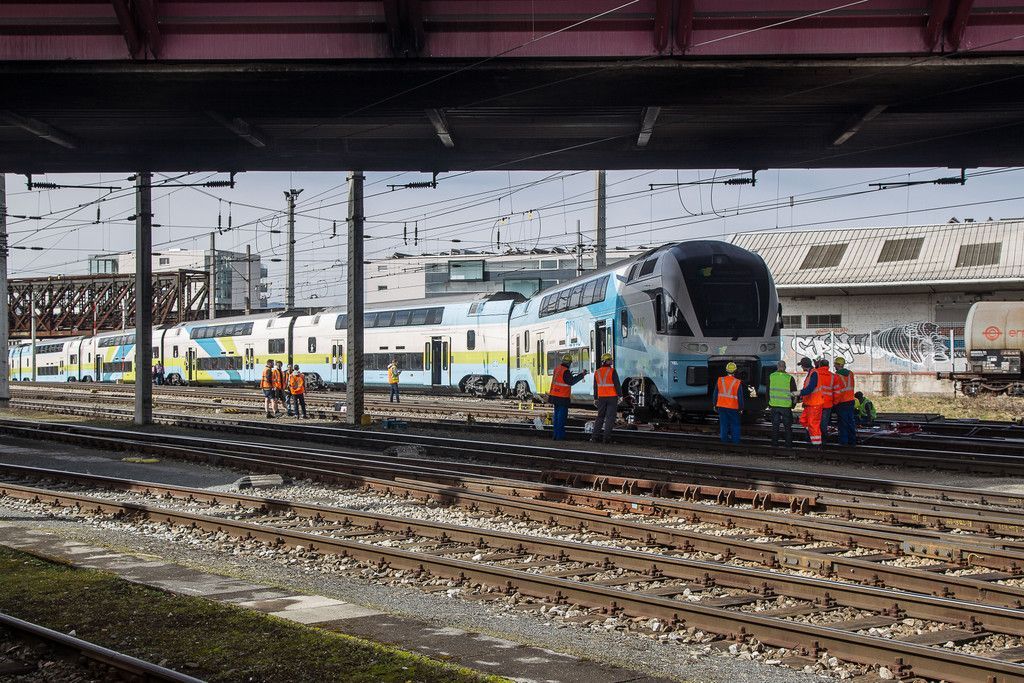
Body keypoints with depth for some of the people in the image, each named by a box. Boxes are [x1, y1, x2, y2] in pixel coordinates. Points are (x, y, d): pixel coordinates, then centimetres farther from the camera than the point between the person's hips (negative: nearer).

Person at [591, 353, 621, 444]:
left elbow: (595, 387, 11)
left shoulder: (597, 372, 7)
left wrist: (595, 398, 17)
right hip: (612, 397, -5)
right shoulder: (612, 371, -10)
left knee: (600, 417, 13)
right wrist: (620, 395, -5)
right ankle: (606, 437, -7)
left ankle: (595, 436, 7)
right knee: (610, 417, -2)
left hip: (601, 398, 5)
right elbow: (617, 385, -11)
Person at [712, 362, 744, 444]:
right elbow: (740, 397, -5)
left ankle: (724, 440, 9)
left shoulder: (720, 380, -1)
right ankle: (735, 441, 6)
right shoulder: (737, 383, -9)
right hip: (733, 407, -3)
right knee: (735, 425, 7)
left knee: (723, 425, 8)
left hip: (721, 406, 3)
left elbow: (715, 394, 5)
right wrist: (741, 408, 5)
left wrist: (715, 405, 15)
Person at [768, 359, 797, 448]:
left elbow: (768, 391, 7)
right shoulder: (789, 378, -7)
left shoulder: (771, 377, 0)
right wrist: (793, 404, 11)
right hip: (786, 406, -2)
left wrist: (769, 403, 16)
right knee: (787, 426, 7)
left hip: (774, 405, 2)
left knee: (775, 426, 9)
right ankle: (788, 444, 8)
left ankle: (774, 444, 9)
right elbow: (794, 393, -1)